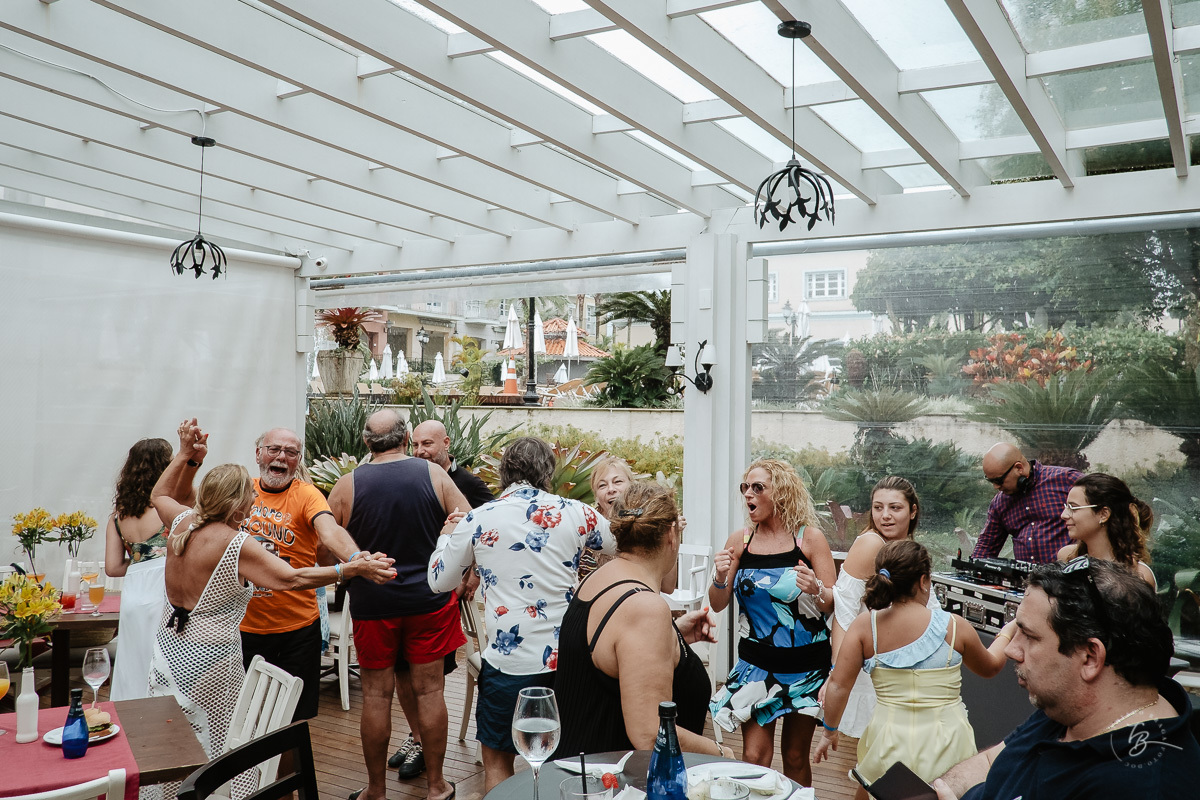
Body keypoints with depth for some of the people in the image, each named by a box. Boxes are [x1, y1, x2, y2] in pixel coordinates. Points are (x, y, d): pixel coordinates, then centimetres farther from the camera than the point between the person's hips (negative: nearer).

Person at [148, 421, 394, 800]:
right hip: (210, 658, -7)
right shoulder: (236, 545, -21)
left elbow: (160, 495, 22)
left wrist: (187, 455, 17)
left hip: (168, 650, 8)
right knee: (227, 755, 4)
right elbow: (290, 578, -25)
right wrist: (352, 569, -24)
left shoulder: (182, 523, -1)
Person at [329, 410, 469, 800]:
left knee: (376, 694, 11)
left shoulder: (346, 485, -6)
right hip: (428, 600, 1)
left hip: (372, 603, 0)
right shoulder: (434, 474, -6)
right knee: (429, 690, 10)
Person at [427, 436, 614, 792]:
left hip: (509, 663, -2)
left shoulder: (479, 518, -4)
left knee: (497, 760, 16)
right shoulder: (575, 513, -4)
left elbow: (439, 581, 7)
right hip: (566, 659, 2)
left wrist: (446, 536, 25)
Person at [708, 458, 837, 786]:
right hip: (756, 663, 2)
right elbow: (718, 605, 3)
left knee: (795, 757, 10)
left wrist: (816, 590, -26)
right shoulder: (740, 540, 0)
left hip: (805, 665, -1)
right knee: (753, 757, -2)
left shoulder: (810, 538, -7)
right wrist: (720, 578, -17)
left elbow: (834, 604, -5)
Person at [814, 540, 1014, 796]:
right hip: (945, 743, 0)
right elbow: (990, 667, 12)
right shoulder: (955, 626, -8)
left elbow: (838, 686, -7)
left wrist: (829, 731, 9)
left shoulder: (864, 626, -8)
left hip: (888, 741, 0)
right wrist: (1007, 632, 31)